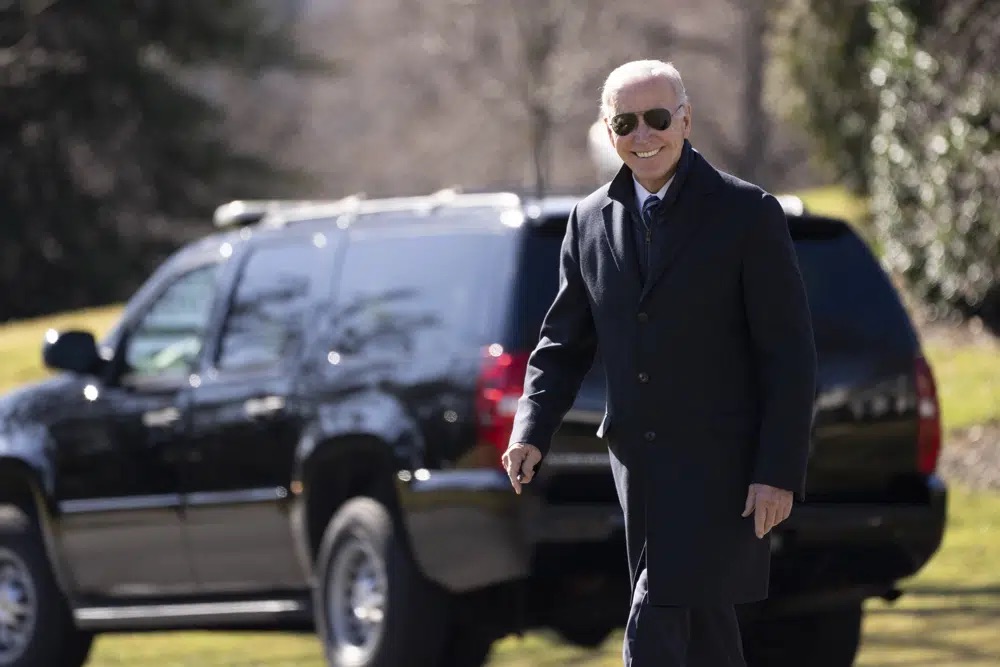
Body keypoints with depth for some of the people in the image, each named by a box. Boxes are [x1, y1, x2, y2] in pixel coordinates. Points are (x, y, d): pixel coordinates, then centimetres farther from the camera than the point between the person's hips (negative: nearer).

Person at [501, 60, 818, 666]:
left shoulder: (748, 213, -5)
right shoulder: (591, 220, 10)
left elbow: (791, 355, -7)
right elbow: (565, 342, 14)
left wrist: (779, 473, -13)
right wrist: (532, 432, -4)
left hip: (720, 464, -5)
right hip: (639, 466, 5)